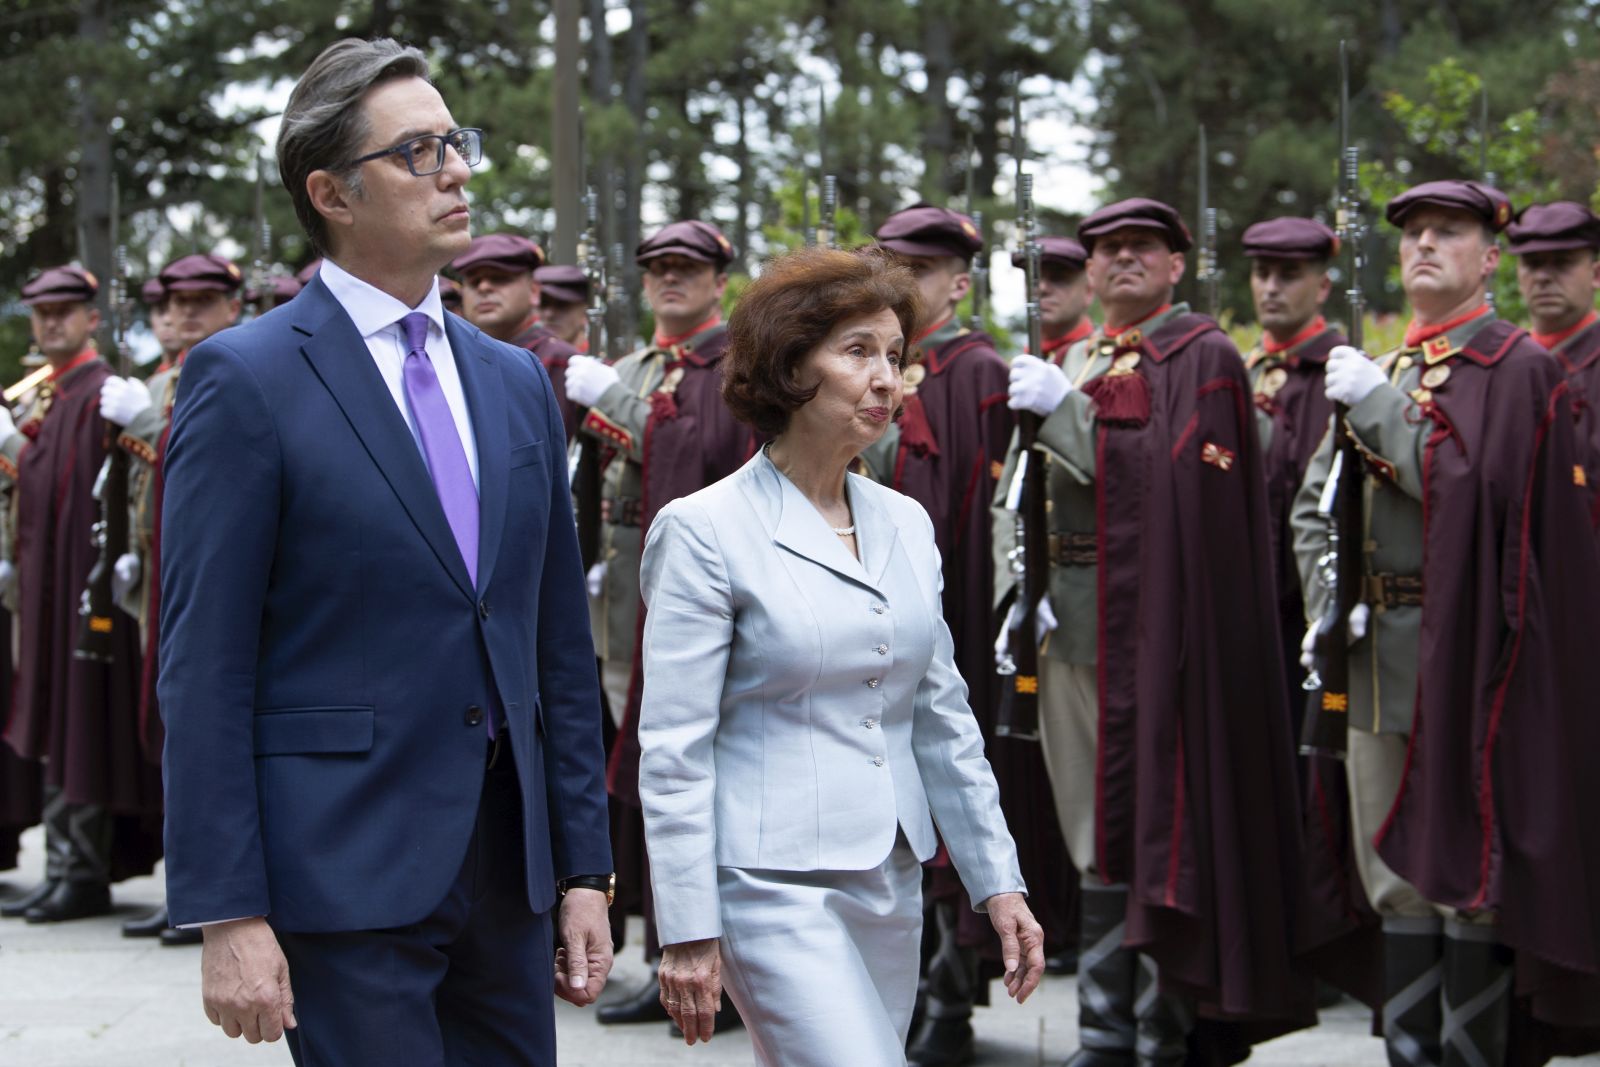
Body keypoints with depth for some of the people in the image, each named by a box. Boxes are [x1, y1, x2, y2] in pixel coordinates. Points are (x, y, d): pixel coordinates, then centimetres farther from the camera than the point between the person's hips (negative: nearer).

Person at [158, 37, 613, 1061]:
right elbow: (204, 667, -9)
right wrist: (227, 913, -13)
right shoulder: (245, 379, -6)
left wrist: (584, 869, 11)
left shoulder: (517, 382, 13)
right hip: (344, 874, -6)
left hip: (506, 875, 6)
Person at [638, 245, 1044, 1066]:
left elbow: (944, 721, 16)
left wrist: (998, 882, 12)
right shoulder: (707, 530, -8)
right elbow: (672, 752, -10)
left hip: (891, 884, 6)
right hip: (774, 884, -6)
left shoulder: (906, 525, 11)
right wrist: (688, 933, -12)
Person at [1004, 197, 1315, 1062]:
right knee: (1100, 835, 11)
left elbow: (1172, 478, -17)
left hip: (1162, 623, -7)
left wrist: (1066, 408, -12)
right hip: (1077, 624, 7)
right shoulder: (1074, 363, 18)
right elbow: (1039, 492, 22)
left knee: (1161, 825, -4)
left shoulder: (1205, 356, -3)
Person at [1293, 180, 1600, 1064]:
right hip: (1378, 658, 7)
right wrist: (1327, 600, 1)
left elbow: (1471, 486, -20)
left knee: (1466, 873, -4)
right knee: (1397, 876, 11)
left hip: (1464, 657, -7)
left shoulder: (1517, 368, -4)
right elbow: (1313, 502, 16)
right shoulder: (1378, 369, 16)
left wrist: (1380, 405, -15)